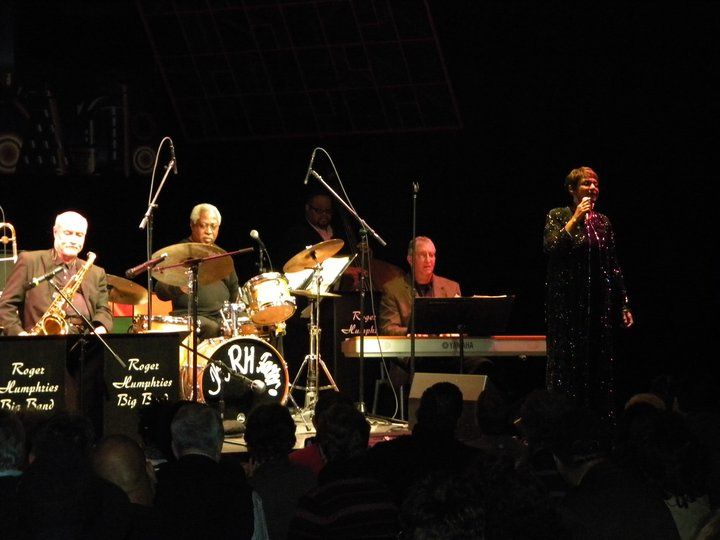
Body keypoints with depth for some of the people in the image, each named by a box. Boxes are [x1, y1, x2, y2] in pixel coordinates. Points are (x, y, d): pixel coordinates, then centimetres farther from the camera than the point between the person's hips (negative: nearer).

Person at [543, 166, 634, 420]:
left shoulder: (603, 222, 12)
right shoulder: (558, 216, 1)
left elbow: (614, 266, 14)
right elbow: (551, 248, -16)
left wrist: (624, 305, 10)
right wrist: (575, 219, -17)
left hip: (599, 304, 4)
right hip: (568, 304, -4)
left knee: (599, 366, 3)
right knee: (566, 363, -6)